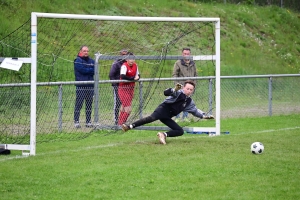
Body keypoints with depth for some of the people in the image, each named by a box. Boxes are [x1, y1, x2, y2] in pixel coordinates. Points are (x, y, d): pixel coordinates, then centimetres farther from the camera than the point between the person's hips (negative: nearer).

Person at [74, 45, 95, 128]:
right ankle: (76, 121, -5)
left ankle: (88, 121, 11)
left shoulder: (91, 61, 17)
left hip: (90, 86, 5)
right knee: (79, 104, -7)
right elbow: (82, 70, -14)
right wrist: (91, 70, -2)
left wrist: (87, 70, -11)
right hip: (81, 86, -5)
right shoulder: (77, 61, 0)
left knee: (89, 104, 6)